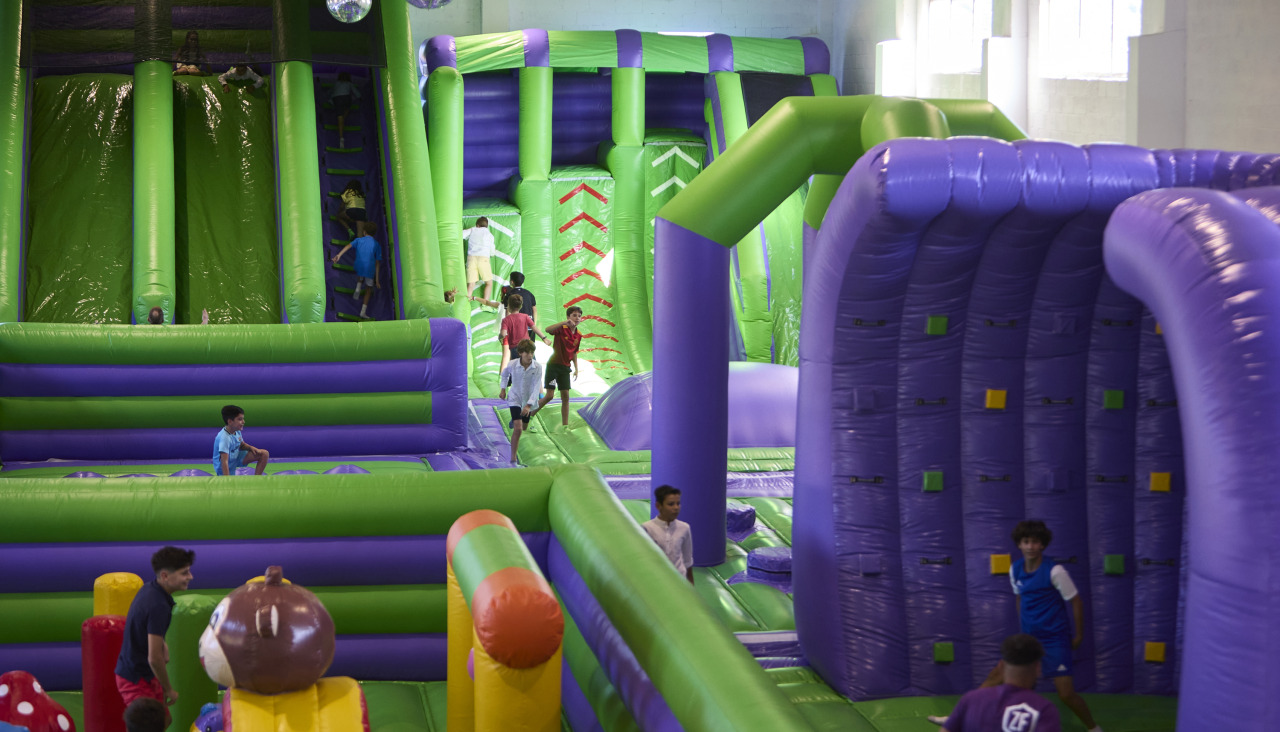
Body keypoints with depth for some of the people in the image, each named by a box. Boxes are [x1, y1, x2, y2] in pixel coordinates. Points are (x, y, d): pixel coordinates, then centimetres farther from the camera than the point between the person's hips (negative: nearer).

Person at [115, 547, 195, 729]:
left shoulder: (148, 589, 2)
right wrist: (169, 689, -13)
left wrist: (161, 644, 7)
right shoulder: (159, 606, -28)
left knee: (163, 720, 19)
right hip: (137, 680, -10)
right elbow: (154, 658, -27)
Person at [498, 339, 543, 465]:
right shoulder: (512, 364, -17)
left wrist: (529, 405, -31)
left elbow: (536, 388, -22)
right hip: (515, 399, -2)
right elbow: (505, 373, 8)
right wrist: (503, 389, 7)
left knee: (524, 428, 21)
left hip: (529, 401, 3)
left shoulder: (537, 367, -20)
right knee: (518, 428, -17)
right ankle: (513, 459, -11)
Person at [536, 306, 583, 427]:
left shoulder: (578, 336, 6)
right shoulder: (562, 329, -13)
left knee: (565, 396, 4)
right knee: (549, 395, -10)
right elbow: (548, 330, -34)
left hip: (565, 367, 6)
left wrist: (576, 369, 11)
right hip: (553, 365, -6)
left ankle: (565, 425, 9)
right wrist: (565, 322, -43)